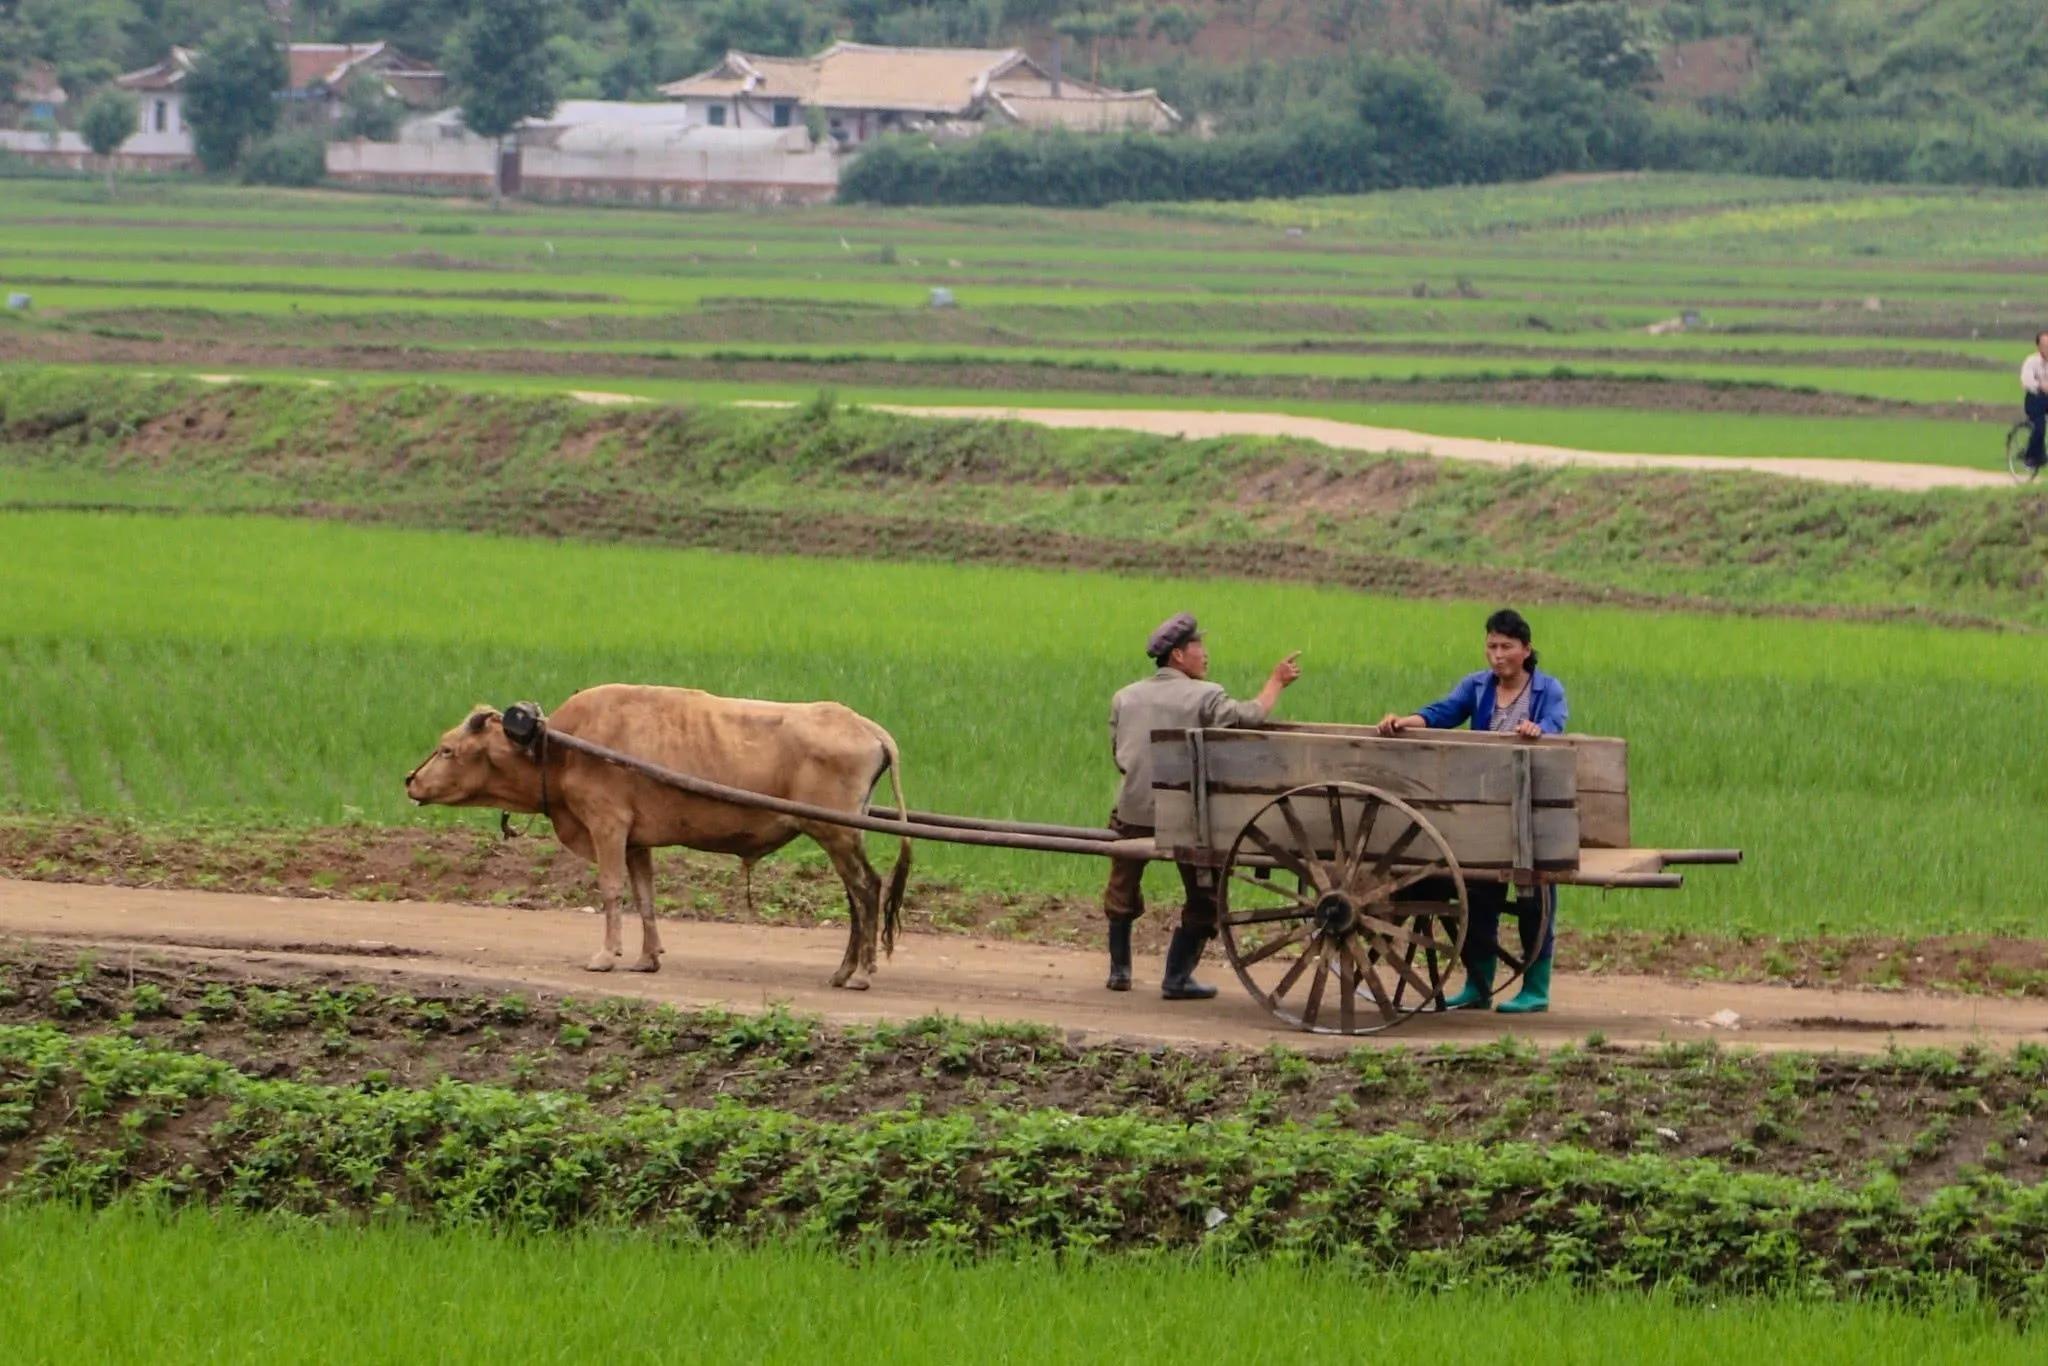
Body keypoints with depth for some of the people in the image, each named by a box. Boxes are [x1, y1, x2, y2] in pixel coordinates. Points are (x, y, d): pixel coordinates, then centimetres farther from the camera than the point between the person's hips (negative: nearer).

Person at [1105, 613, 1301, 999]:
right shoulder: (1203, 697, -9)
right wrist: (1276, 682, 1)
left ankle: (1119, 970, 26)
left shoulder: (1125, 698, 7)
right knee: (1202, 898, 8)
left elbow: (1118, 752, 9)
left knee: (1122, 892, 22)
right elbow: (1251, 716, -14)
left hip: (1133, 811, 4)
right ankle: (1177, 977, 3)